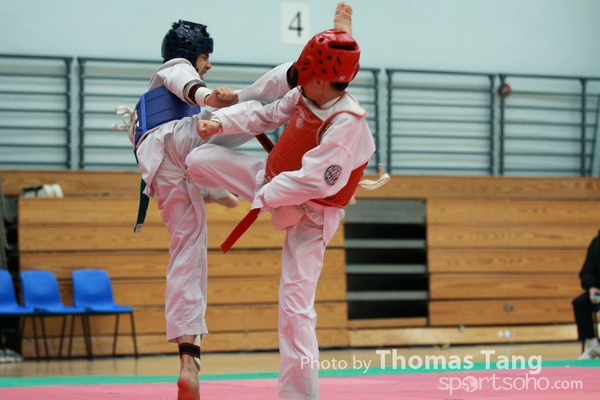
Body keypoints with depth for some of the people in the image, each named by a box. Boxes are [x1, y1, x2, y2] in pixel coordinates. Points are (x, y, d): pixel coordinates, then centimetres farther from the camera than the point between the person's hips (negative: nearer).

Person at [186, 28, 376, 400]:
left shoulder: (347, 125, -33)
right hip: (273, 179, 7)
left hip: (310, 215, -7)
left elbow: (311, 180, -35)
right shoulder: (305, 96, -10)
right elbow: (265, 114, 5)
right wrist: (221, 121, -10)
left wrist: (263, 195, -24)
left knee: (296, 308, -10)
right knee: (200, 160, 3)